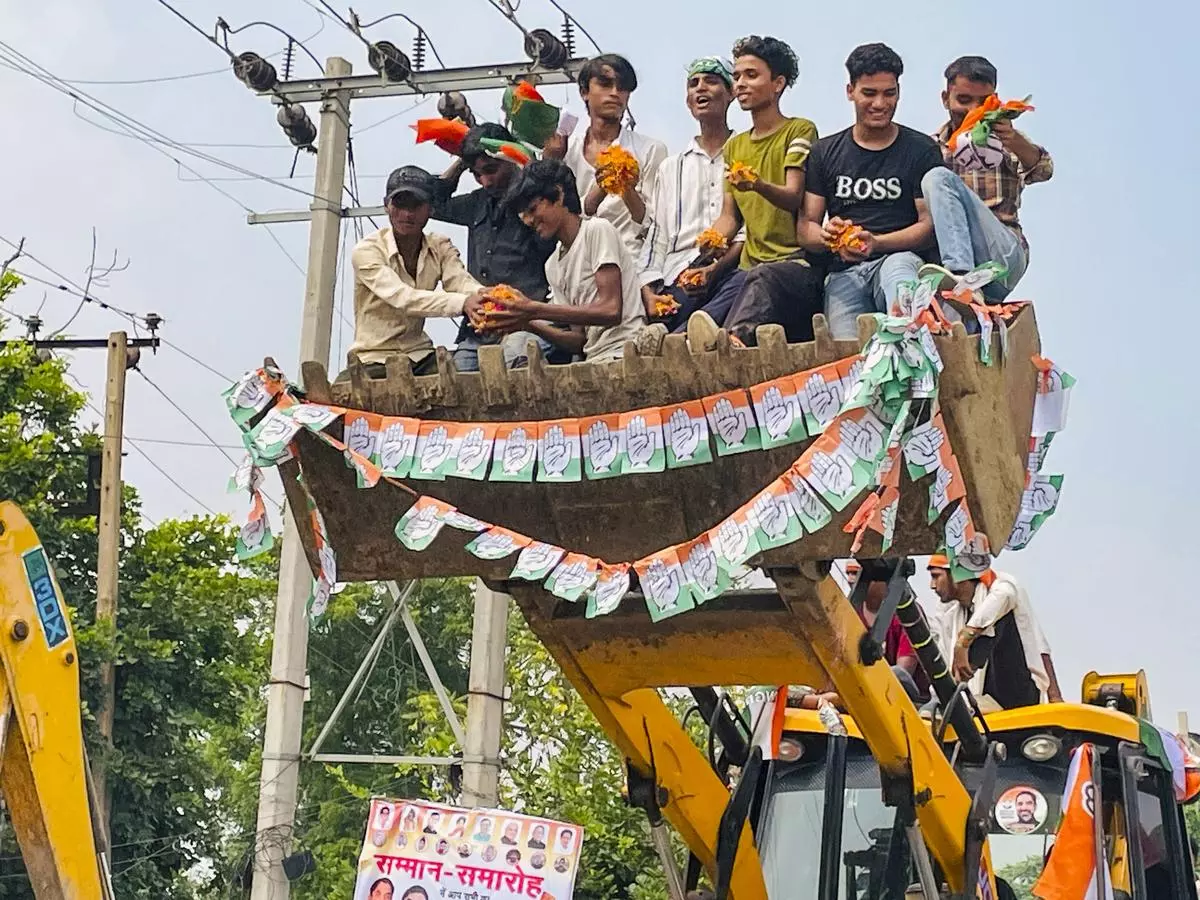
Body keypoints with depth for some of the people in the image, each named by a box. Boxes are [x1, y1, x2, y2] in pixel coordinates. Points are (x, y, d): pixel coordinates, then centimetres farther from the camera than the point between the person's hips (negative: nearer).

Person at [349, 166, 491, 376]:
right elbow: (402, 298, -27)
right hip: (374, 360, -3)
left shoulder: (440, 247, 6)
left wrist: (484, 295, -41)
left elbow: (460, 281, -15)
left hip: (420, 355, 4)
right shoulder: (366, 251, -12)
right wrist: (462, 302, -42)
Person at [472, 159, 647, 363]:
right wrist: (528, 323, -1)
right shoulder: (553, 266, 18)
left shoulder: (598, 230, -3)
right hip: (595, 360, 7)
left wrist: (534, 310, -15)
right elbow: (580, 340, 15)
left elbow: (611, 311, -14)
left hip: (623, 352, -7)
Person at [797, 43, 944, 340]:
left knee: (899, 266, -42)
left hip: (900, 258, -3)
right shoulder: (825, 153, 18)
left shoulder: (922, 150, 10)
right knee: (848, 349, -30)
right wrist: (827, 235, -12)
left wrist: (876, 243, -15)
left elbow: (929, 224, 3)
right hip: (844, 271, 3)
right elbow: (805, 226, 14)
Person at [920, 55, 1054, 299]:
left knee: (939, 179, -24)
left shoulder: (1004, 139, 12)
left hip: (1004, 254, -2)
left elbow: (1042, 170, -10)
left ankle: (958, 272, -41)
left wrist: (1014, 140, -32)